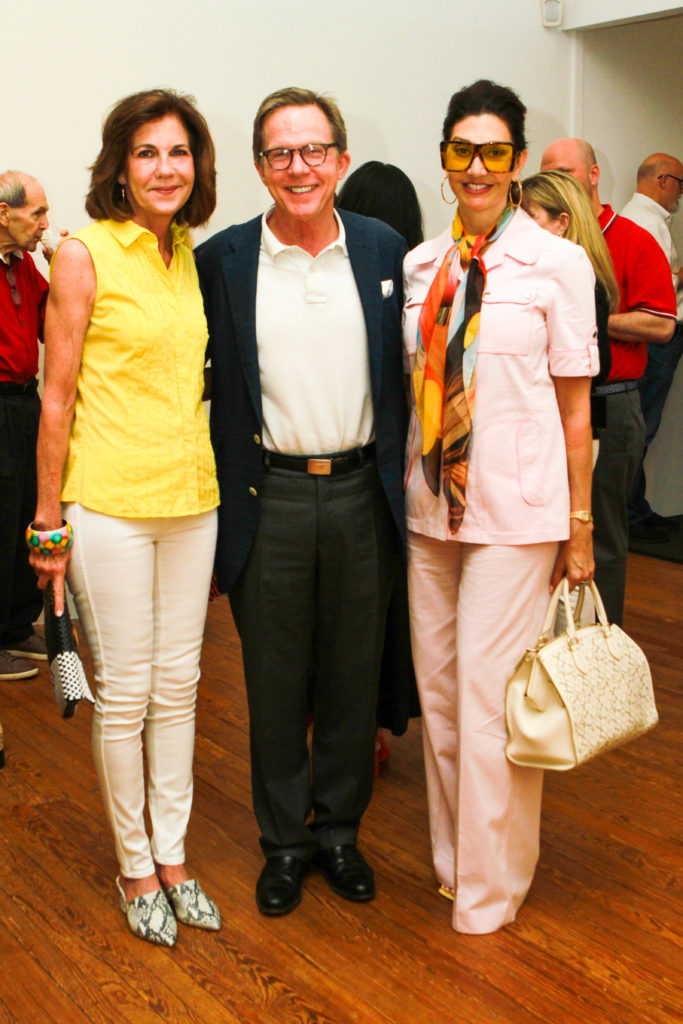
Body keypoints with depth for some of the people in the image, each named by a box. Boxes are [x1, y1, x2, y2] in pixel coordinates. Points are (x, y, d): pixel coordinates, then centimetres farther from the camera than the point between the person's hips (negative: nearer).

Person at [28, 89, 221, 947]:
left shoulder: (194, 257, 9)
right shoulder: (84, 254, -8)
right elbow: (57, 397, -8)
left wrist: (216, 482, 12)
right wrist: (49, 519, -8)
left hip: (191, 497, 6)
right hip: (109, 502, -5)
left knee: (178, 683, 13)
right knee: (126, 692, 5)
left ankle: (172, 854, 29)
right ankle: (135, 866, 24)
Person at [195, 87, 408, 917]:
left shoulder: (386, 251, 3)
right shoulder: (221, 259, -2)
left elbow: (404, 376, 8)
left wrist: (400, 480, 5)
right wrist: (218, 496, -2)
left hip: (360, 492, 2)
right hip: (268, 497, -1)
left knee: (353, 674, 12)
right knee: (275, 679, 10)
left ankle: (339, 829, 32)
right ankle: (284, 841, 28)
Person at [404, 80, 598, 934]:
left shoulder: (556, 262, -4)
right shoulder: (420, 265, 7)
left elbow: (574, 406, -3)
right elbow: (412, 387, 12)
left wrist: (580, 527, -2)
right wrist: (402, 488, 9)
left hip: (516, 510, -4)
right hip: (429, 505, 5)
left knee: (490, 696, 0)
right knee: (436, 690, 12)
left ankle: (491, 883, 19)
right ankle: (450, 856, 31)